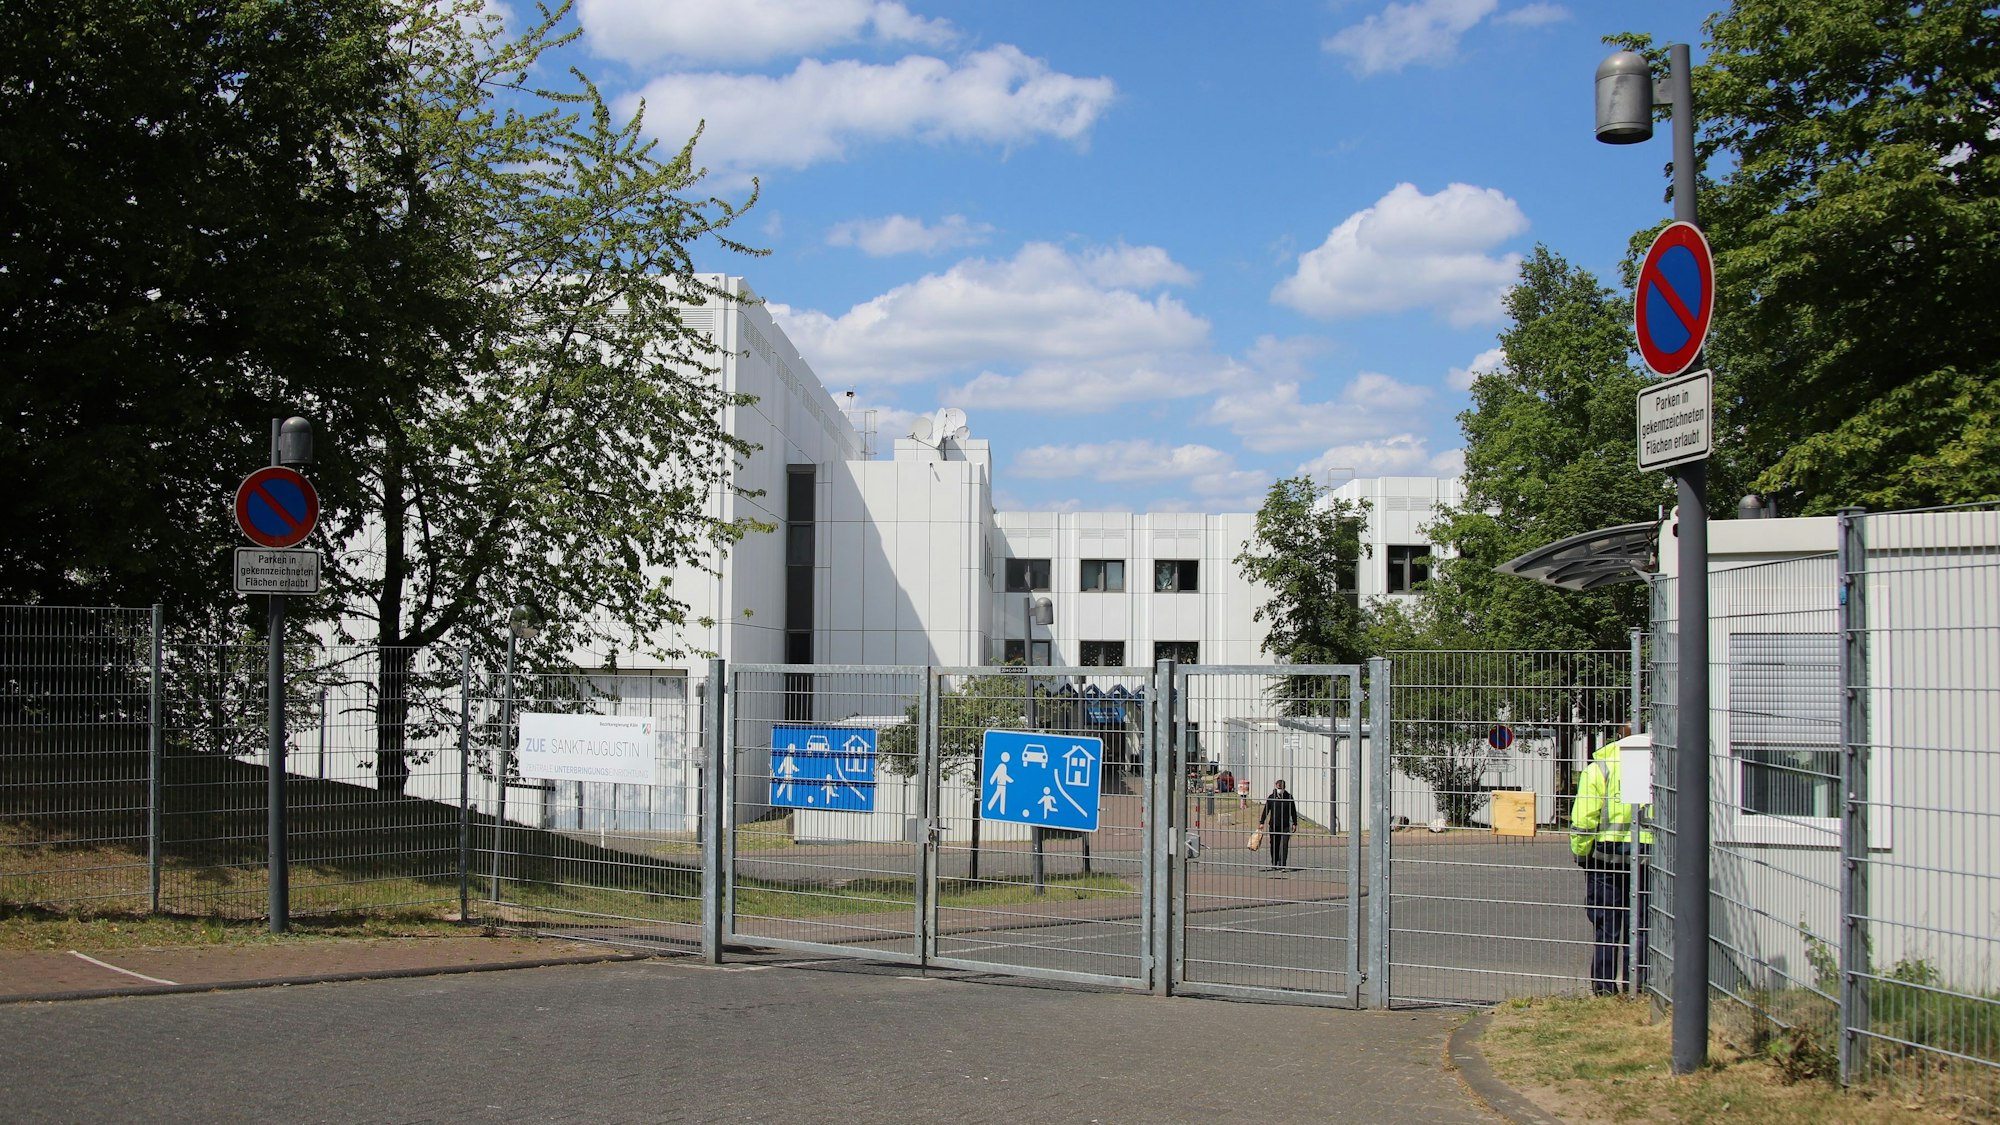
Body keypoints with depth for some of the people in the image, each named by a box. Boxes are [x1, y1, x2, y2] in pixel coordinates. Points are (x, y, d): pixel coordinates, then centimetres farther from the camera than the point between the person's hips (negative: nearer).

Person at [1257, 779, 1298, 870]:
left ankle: (1282, 865, -12)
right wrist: (1262, 822, 0)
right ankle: (1274, 865, 23)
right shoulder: (1271, 797, 1)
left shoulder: (1289, 797, 1)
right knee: (1274, 846, 9)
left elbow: (1293, 811, 8)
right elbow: (1266, 810, 5)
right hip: (1273, 826, 1)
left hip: (1285, 826, -1)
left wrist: (1294, 823, 6)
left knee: (1284, 845, -11)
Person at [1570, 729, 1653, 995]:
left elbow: (1583, 818, -7)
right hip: (1645, 855, 1)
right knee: (1638, 926, 8)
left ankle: (1604, 987, 7)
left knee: (1605, 925, 6)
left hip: (1605, 852, -1)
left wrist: (1581, 853, 1)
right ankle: (1635, 986, 9)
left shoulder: (1598, 768, -2)